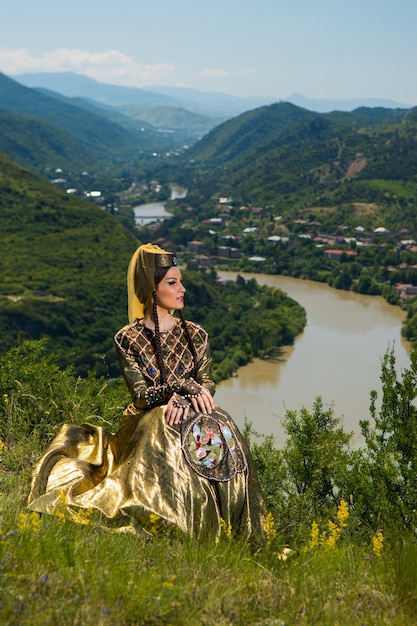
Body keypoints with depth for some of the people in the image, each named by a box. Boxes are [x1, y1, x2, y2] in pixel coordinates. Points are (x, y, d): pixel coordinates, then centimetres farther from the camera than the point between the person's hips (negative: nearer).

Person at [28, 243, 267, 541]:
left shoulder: (196, 335, 12)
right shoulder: (128, 339, 1)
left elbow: (207, 385, 3)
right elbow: (141, 395, -7)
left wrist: (185, 401, -20)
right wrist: (183, 386, -21)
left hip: (191, 415, 3)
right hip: (146, 423, -3)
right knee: (168, 439, -37)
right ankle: (168, 526, -34)